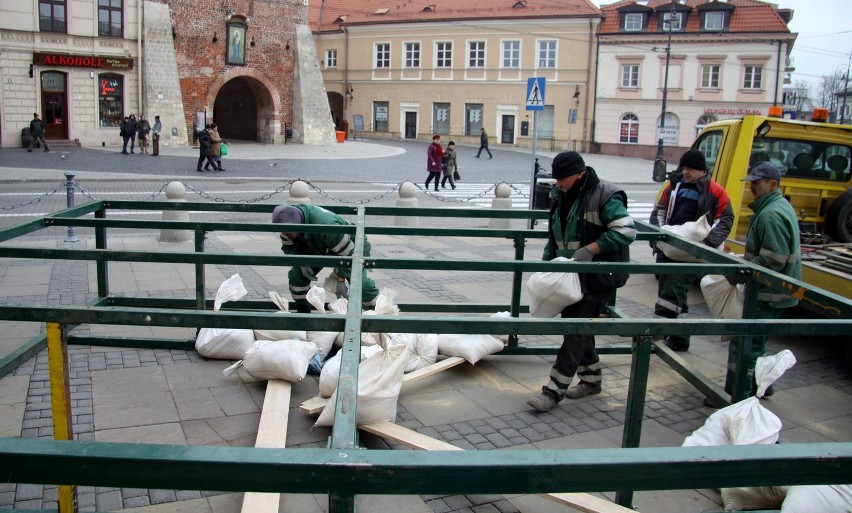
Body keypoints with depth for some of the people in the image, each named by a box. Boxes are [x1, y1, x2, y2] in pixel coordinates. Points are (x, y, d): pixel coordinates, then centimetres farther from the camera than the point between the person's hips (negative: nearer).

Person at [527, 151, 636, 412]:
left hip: (598, 276, -8)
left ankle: (554, 390, -4)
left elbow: (626, 231, -21)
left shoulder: (603, 196, -16)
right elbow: (554, 236, 19)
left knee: (577, 330, -7)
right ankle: (591, 379, 32)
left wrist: (590, 249, -26)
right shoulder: (561, 196, 9)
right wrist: (548, 262, 8)